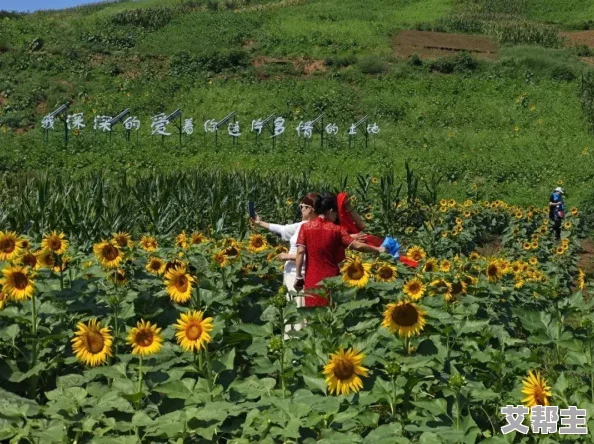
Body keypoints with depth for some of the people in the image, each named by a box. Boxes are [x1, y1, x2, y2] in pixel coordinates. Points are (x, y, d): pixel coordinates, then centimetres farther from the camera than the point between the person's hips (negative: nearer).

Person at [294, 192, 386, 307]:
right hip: (331, 279, -1)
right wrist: (377, 249, 8)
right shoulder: (336, 230, -3)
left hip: (312, 279, 1)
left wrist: (298, 276, -2)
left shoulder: (305, 227, -1)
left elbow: (300, 252, -5)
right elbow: (357, 246, -5)